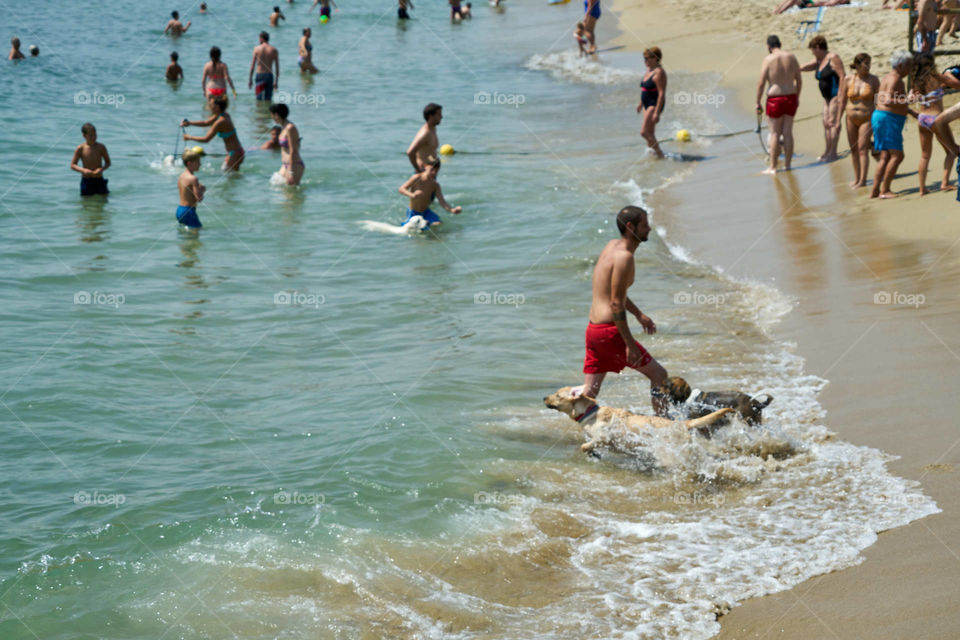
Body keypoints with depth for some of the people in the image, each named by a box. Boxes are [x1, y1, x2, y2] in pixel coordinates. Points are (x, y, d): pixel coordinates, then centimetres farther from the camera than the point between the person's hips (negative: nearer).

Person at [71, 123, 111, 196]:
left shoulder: (101, 147, -2)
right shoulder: (80, 149, -5)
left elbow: (108, 162, 6)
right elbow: (72, 165, -1)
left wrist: (102, 169, -16)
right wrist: (83, 170, -20)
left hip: (99, 180, 1)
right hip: (86, 181, -1)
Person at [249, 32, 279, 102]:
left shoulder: (257, 48, -1)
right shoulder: (274, 49, 3)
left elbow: (252, 65, -1)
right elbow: (277, 66, 2)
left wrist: (250, 79, 5)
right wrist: (276, 81, 8)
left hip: (259, 75, -1)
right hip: (269, 75, 1)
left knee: (259, 99, 2)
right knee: (268, 99, 5)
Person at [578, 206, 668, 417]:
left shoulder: (612, 246, 13)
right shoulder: (624, 256, -16)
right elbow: (616, 304, -21)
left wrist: (639, 315, 32)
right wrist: (630, 344, -20)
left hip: (593, 329, 9)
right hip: (610, 330, -9)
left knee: (589, 392, 9)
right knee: (659, 375, 4)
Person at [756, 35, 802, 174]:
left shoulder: (768, 59, -10)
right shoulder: (792, 57, 2)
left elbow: (761, 83, -11)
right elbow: (799, 80, 8)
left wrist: (758, 103, -4)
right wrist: (797, 97, 21)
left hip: (775, 99, -4)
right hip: (791, 97, 4)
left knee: (775, 134, 2)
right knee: (788, 133, 10)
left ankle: (773, 167, 4)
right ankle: (787, 164, 15)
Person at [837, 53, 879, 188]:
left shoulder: (873, 79, -5)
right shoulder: (848, 79, 0)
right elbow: (842, 101, 5)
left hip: (867, 118, -3)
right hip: (851, 118, 3)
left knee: (863, 149, -12)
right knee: (853, 149, 10)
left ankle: (863, 180, -13)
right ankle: (857, 178, 22)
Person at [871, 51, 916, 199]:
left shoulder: (888, 78, 18)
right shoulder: (895, 79, -14)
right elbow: (888, 101, -27)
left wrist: (911, 111, 31)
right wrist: (907, 100, -34)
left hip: (881, 118, 11)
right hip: (888, 120, -11)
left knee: (885, 157, 10)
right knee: (897, 155, -11)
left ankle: (875, 190, 7)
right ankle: (884, 190, -12)